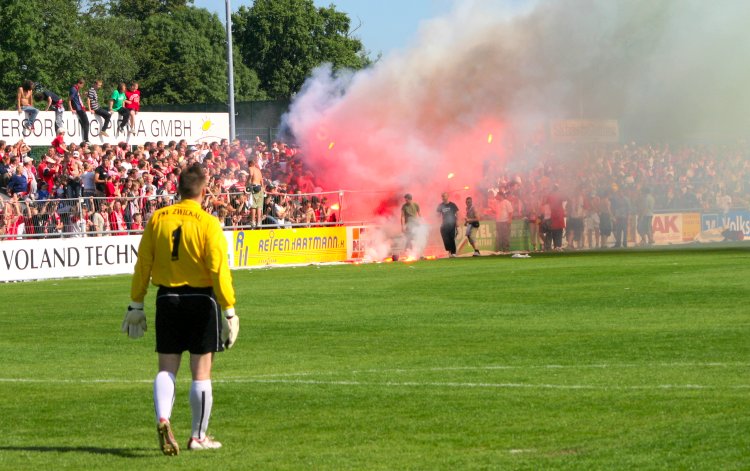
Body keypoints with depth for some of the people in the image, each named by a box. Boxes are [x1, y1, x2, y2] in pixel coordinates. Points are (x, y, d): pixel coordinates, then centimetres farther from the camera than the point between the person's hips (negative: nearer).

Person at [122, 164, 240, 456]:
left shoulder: (157, 219, 1)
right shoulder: (208, 223, -10)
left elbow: (143, 265, 4)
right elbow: (219, 270, -13)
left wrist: (136, 304, 11)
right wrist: (229, 310, -9)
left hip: (167, 298, 3)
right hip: (201, 299, -3)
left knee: (167, 368, 9)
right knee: (201, 372, 6)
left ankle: (162, 419, -15)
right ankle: (198, 437, 12)